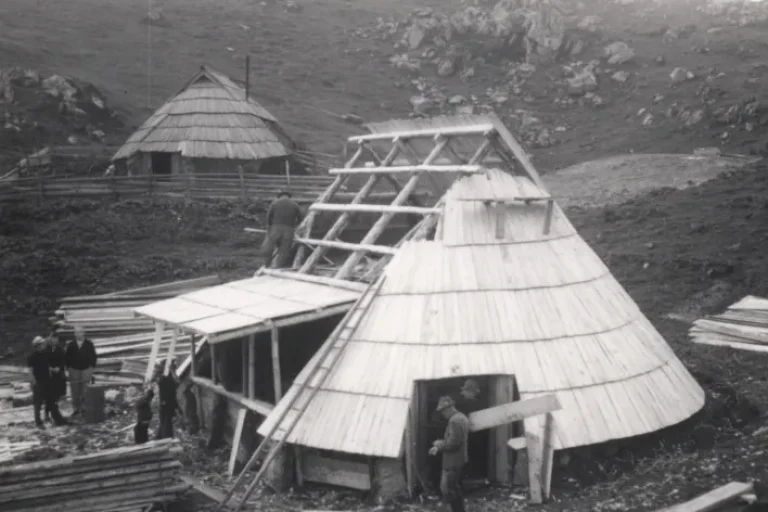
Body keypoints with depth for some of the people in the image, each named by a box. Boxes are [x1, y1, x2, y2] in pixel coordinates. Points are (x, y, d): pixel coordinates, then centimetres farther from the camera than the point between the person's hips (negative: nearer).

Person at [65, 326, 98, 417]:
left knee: (85, 391, -2)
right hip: (74, 370, 1)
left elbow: (93, 356, 5)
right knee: (75, 391, 2)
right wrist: (68, 367, 1)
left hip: (86, 369, -1)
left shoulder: (89, 344, 3)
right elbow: (67, 357, 10)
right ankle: (76, 408, 10)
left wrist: (92, 367, -1)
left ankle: (84, 408, 6)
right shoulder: (71, 345, 6)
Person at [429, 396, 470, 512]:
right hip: (459, 460, 10)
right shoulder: (462, 418, 11)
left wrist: (439, 444, -9)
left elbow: (453, 443, -27)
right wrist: (439, 447, 10)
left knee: (448, 490, -2)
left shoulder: (454, 421, -22)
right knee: (455, 489, 19)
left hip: (453, 462, -10)